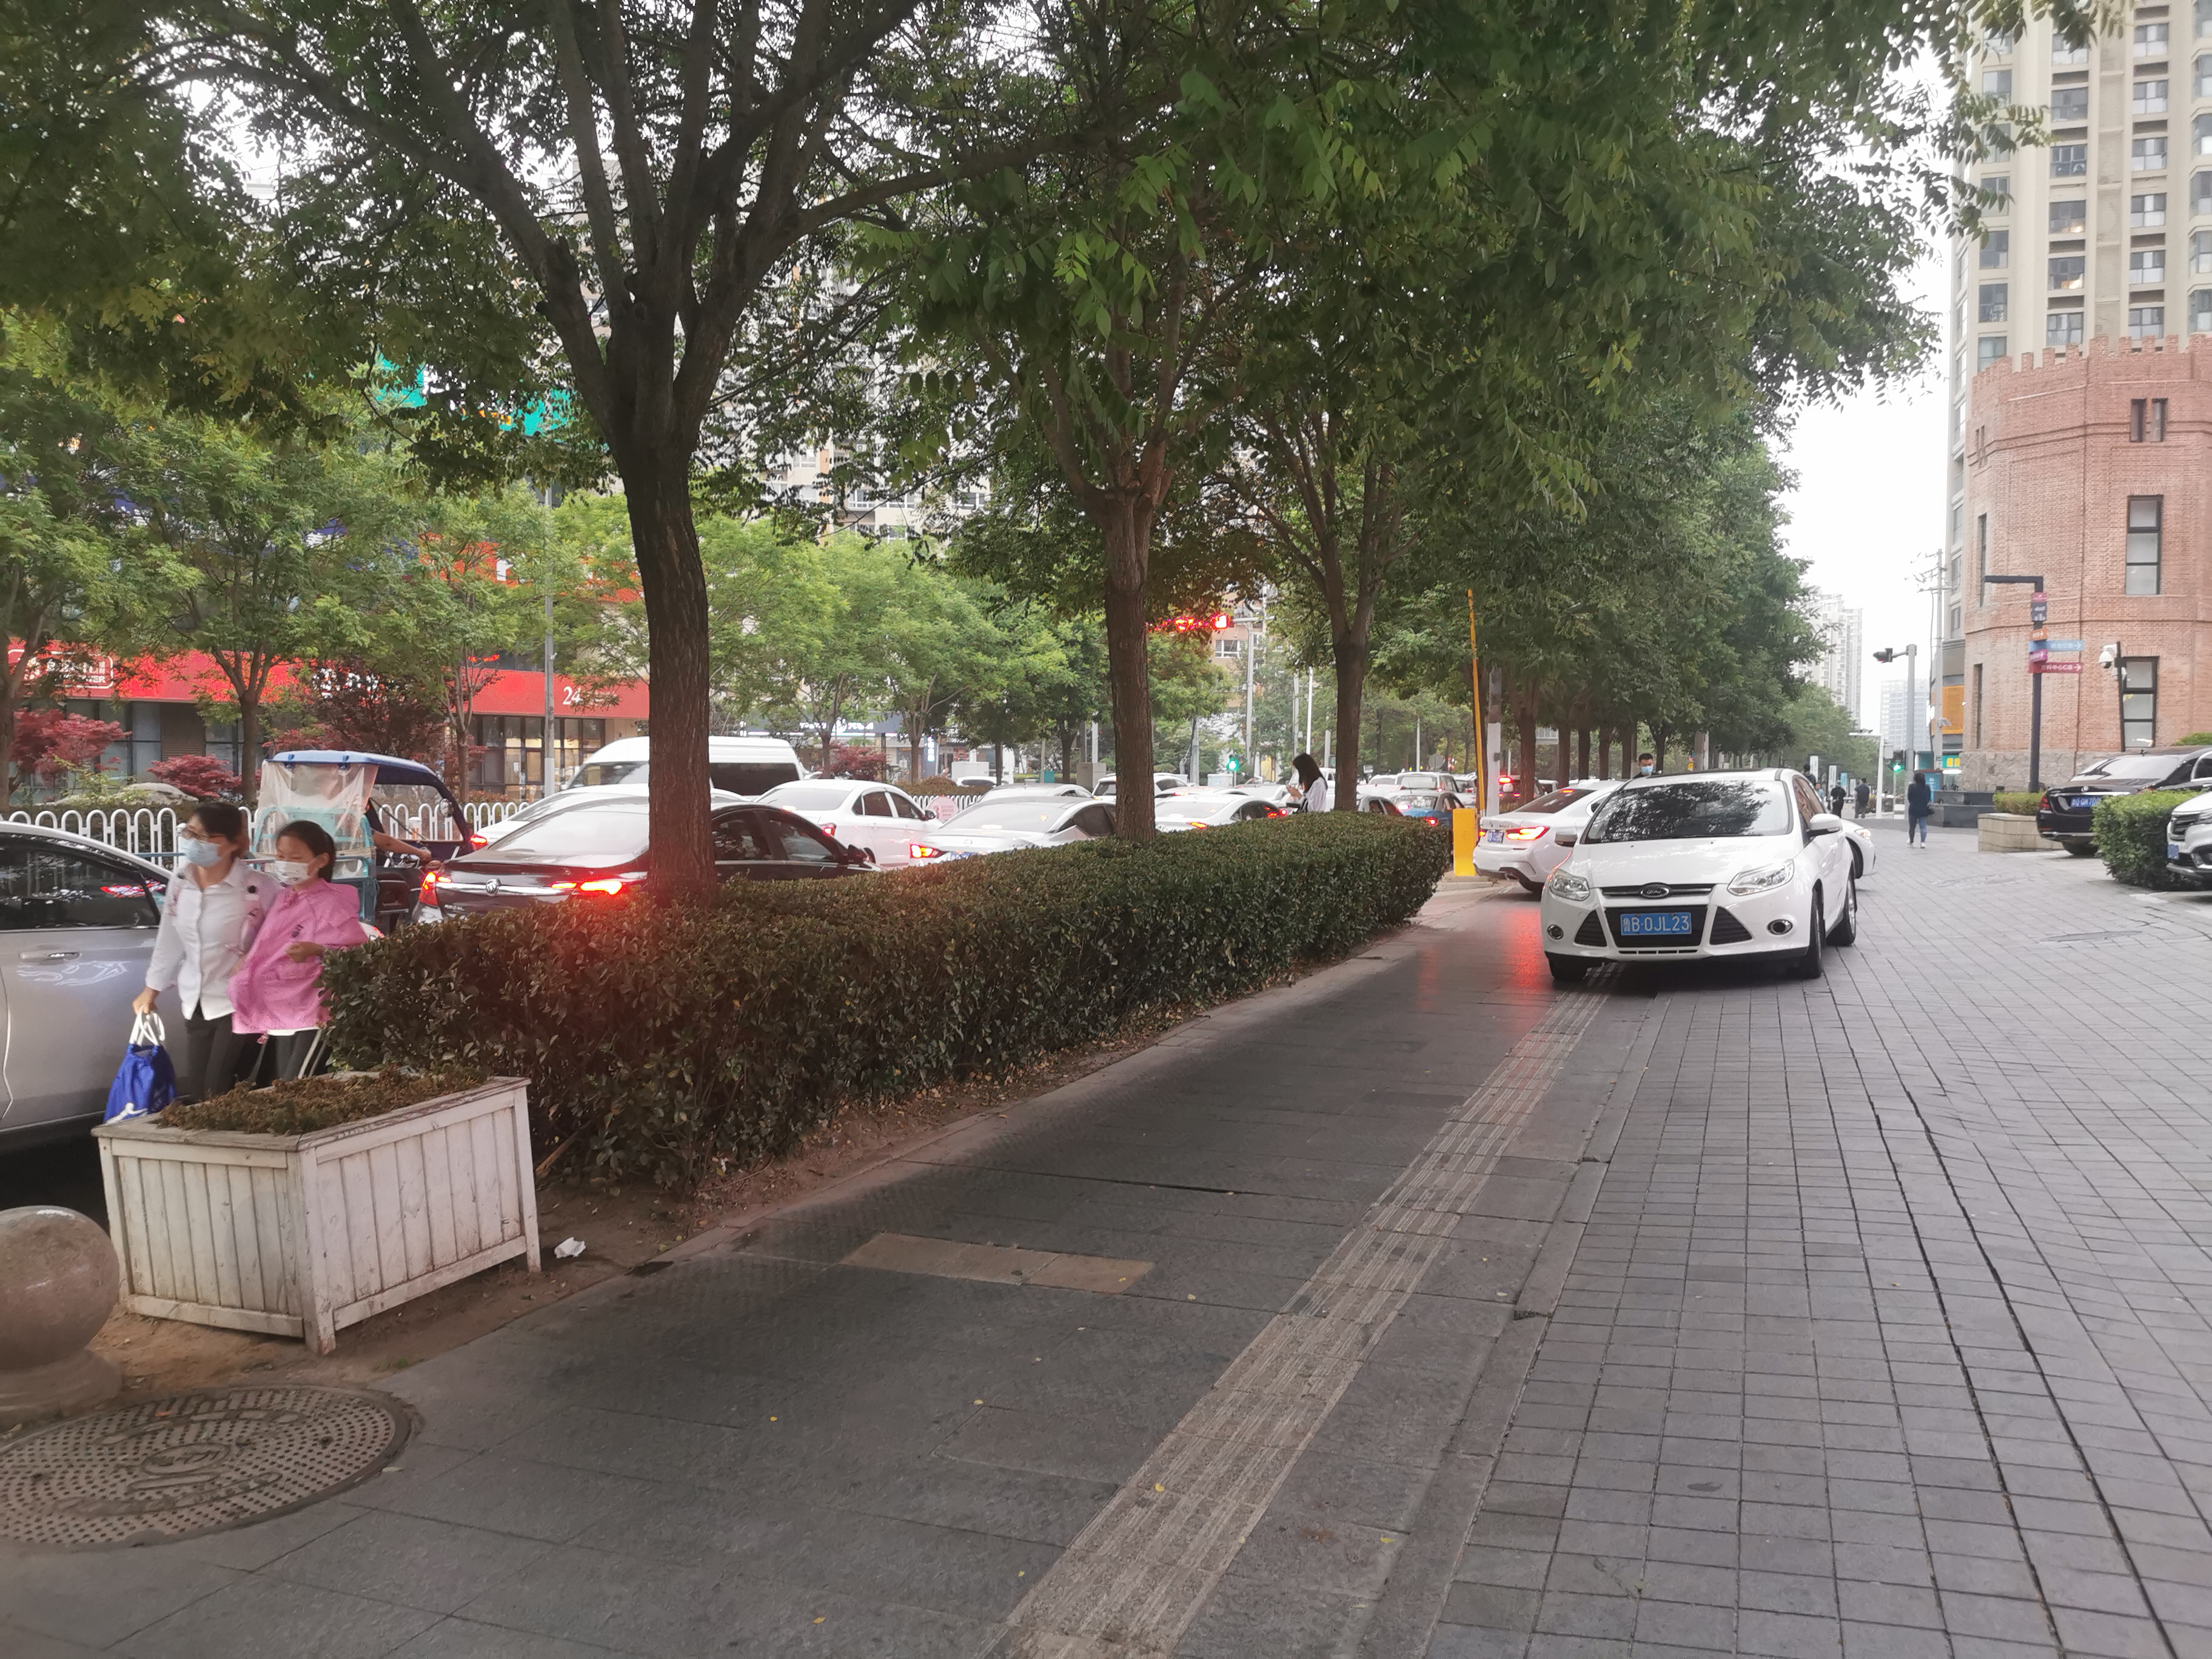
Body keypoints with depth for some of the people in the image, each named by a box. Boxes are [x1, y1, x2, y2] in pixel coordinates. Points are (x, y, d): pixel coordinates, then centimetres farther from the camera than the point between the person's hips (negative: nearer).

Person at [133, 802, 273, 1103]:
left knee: (221, 1098, -6)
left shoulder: (258, 888, -18)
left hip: (239, 1004, -6)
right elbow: (170, 938, 13)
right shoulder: (179, 880, 2)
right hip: (195, 1005, 6)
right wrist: (152, 989, 19)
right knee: (193, 1096, 10)